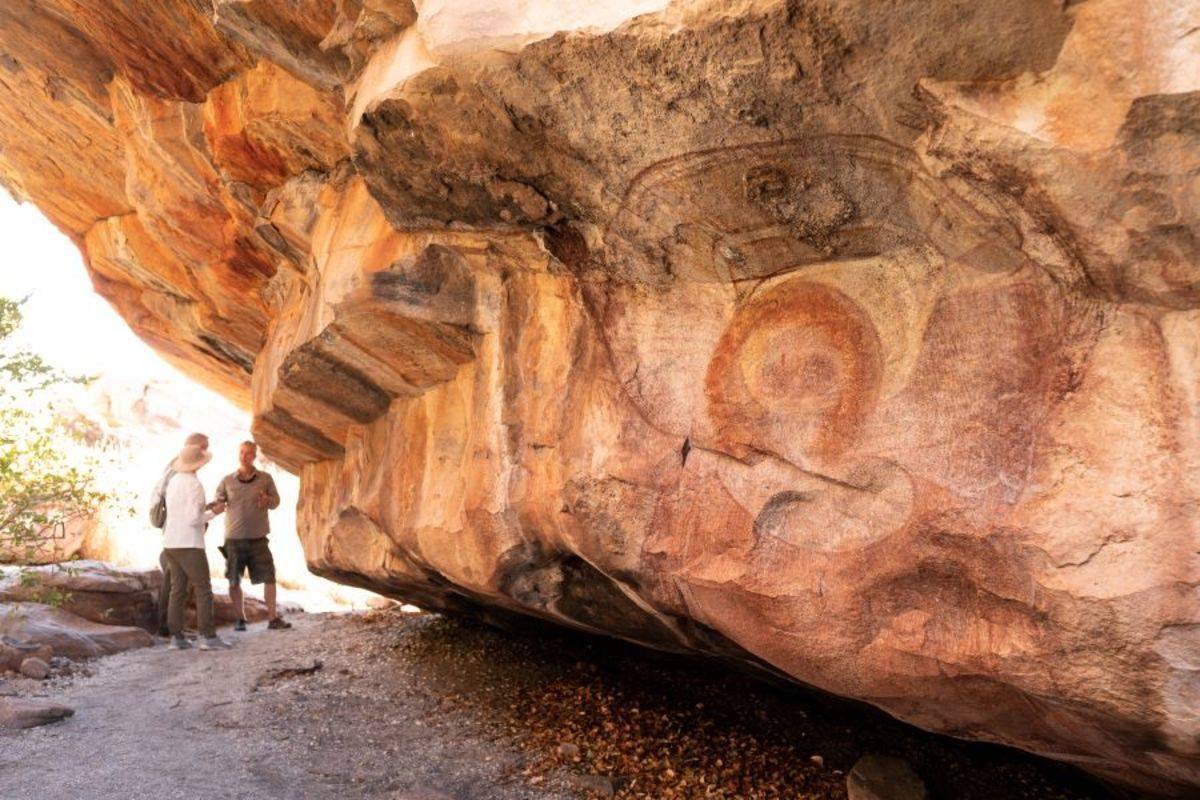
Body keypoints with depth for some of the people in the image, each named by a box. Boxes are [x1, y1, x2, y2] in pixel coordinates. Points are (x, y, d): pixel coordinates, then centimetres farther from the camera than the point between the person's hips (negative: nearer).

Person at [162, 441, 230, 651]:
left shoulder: (173, 482, 12)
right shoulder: (195, 486, -15)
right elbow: (193, 520, -20)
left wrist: (206, 508, 19)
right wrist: (213, 513, -4)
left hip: (170, 544, 8)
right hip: (189, 545, -8)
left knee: (178, 590, 9)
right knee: (203, 590, -4)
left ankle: (176, 637, 7)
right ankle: (208, 637, -7)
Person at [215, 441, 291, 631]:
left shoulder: (265, 479, 3)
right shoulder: (227, 480, 3)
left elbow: (276, 502, 6)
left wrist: (267, 500, -17)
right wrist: (218, 503, -17)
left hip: (258, 538, 0)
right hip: (234, 539, 0)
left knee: (269, 577, -2)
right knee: (234, 581, 4)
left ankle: (273, 618, 6)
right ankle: (240, 619, 18)